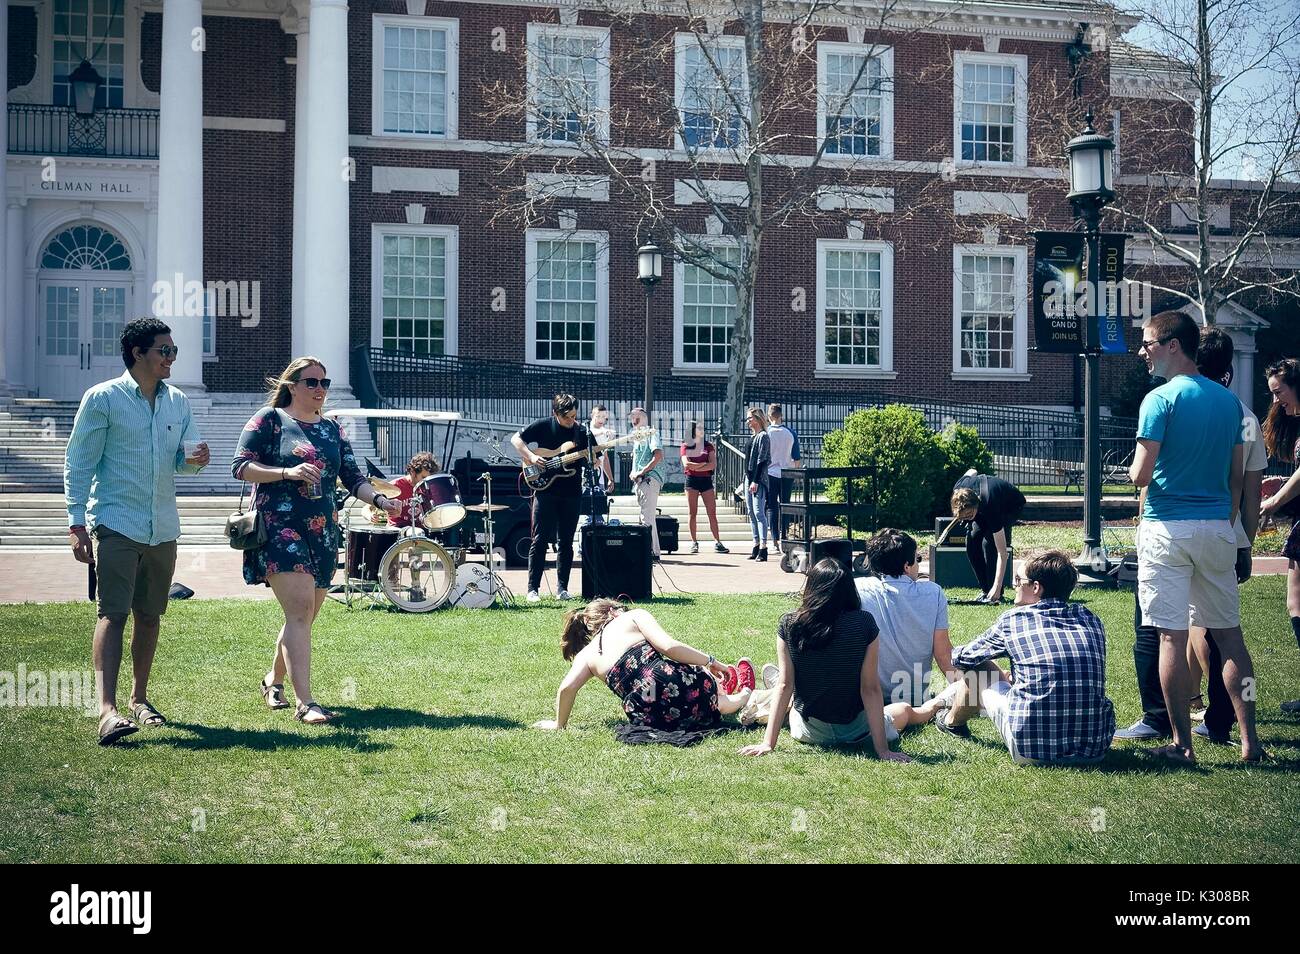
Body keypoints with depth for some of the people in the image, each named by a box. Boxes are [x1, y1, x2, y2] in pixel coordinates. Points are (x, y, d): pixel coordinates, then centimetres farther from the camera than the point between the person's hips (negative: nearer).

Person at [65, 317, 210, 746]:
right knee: (113, 613, -13)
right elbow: (78, 463, -4)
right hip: (117, 523, -5)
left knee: (149, 615, 11)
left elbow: (186, 456, 16)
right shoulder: (103, 398, -4)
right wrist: (76, 523, -11)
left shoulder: (178, 401, 11)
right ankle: (107, 710, -21)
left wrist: (194, 458, -10)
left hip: (163, 527, 5)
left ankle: (139, 698, 25)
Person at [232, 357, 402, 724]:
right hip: (280, 528, -6)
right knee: (299, 609, -18)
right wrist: (288, 472, -19)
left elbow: (353, 478, 13)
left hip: (323, 532, 6)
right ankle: (305, 703, -22)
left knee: (305, 616, 12)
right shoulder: (270, 419, 1)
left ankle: (274, 680, 35)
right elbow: (240, 467, -5)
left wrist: (380, 500, -7)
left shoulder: (331, 429, 17)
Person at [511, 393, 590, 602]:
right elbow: (516, 438, 3)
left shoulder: (582, 432, 5)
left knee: (565, 542, 6)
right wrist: (530, 456, -11)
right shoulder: (543, 426, -2)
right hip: (545, 490, -2)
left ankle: (562, 588, 13)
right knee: (540, 540, -4)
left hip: (571, 494, 3)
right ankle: (532, 589, -1)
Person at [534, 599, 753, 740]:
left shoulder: (586, 654, 20)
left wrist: (559, 724, 18)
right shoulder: (633, 617, 11)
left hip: (647, 718, 3)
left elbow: (567, 687, 2)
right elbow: (669, 646, -4)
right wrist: (710, 661, 6)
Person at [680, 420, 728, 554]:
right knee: (692, 513, -1)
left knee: (712, 513, -4)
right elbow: (686, 464, -9)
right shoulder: (686, 446, 6)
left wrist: (696, 467, -9)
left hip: (706, 480, 1)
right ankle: (694, 543, 3)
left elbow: (713, 464, -3)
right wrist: (704, 464, -4)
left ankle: (717, 542, -5)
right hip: (691, 481, -1)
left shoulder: (708, 446, 10)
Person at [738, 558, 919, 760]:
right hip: (854, 732, 0)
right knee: (903, 710, 32)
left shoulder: (789, 625, -15)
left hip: (808, 732, 0)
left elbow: (784, 685, -13)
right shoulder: (864, 624, -18)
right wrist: (882, 750, -13)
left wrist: (768, 743, -9)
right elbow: (870, 689, -17)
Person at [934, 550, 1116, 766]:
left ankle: (952, 721, 47)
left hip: (1032, 752, -4)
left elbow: (962, 657, 15)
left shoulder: (1013, 620, -2)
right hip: (1096, 752, 4)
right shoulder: (1090, 620, 8)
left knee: (978, 669, 18)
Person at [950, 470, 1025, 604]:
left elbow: (1002, 552, -42)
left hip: (1012, 505, -6)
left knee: (989, 542, -26)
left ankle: (996, 595, -16)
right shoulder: (958, 489, -32)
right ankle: (985, 590, -2)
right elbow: (972, 471, -4)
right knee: (972, 539, -13)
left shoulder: (990, 507, -44)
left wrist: (997, 587, -45)